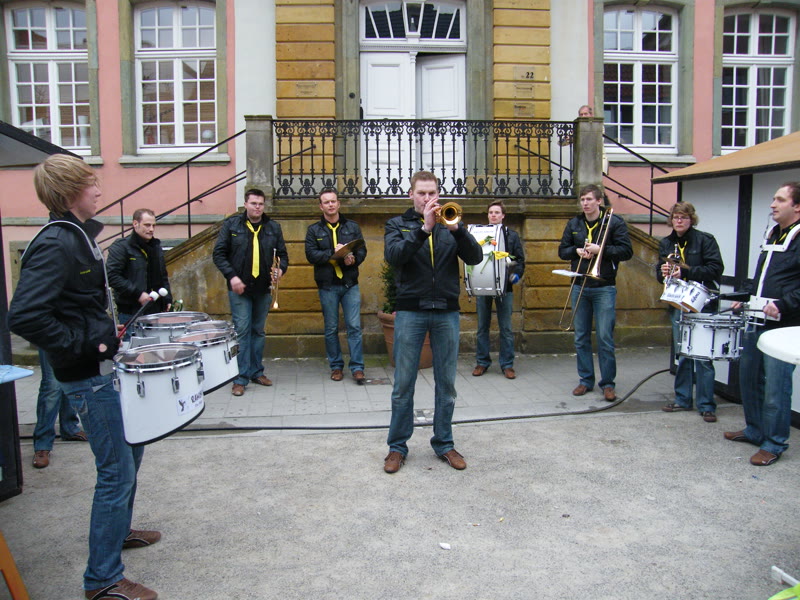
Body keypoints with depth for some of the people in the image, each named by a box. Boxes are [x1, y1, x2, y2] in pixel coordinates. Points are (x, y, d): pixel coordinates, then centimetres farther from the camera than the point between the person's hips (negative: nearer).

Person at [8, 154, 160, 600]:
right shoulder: (55, 245, -21)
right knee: (117, 471, -3)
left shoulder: (80, 236, 10)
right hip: (88, 376, -10)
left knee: (130, 451, 23)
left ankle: (118, 530, 43)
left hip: (106, 365, 10)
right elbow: (24, 316, -30)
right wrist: (83, 345, -23)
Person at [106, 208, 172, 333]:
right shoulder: (121, 246, -5)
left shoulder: (156, 246, 17)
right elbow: (112, 275, -15)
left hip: (156, 310, 6)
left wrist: (167, 299, 13)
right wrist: (138, 294, -19)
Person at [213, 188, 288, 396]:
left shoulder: (273, 227, 8)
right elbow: (219, 253, -2)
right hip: (240, 287, -3)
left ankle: (257, 372, 22)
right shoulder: (231, 225, 0)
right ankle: (241, 377, 2)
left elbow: (282, 254, 11)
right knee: (242, 331, -4)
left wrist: (281, 269, -11)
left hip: (264, 288, 3)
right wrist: (231, 276, -14)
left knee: (258, 331, 12)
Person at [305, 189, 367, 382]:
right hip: (327, 286, 0)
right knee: (331, 329, 7)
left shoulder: (352, 227, 9)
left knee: (354, 326, -3)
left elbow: (362, 250, 4)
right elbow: (311, 254, -6)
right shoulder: (314, 230, 5)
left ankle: (357, 367, 3)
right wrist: (333, 252, -17)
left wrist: (353, 259, -17)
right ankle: (336, 366, 19)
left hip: (350, 284, 0)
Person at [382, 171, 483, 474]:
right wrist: (424, 228, -21)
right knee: (403, 383, 3)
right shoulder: (398, 224, 6)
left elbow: (475, 257, -3)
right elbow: (393, 256, -13)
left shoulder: (450, 223, 10)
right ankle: (397, 446, 16)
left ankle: (444, 443, 22)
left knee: (446, 383, 8)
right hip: (410, 310, -2)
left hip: (446, 311, 2)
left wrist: (456, 228, -18)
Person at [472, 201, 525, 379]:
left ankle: (507, 364, 12)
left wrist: (516, 274, -10)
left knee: (506, 328, 3)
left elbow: (520, 259, 7)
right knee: (482, 327, 8)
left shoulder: (511, 235, 7)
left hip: (504, 286, 0)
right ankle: (482, 362, 19)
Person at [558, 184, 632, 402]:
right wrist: (577, 251, -9)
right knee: (581, 338, 8)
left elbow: (627, 251, -7)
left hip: (604, 288, -4)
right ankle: (586, 380, 19)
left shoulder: (614, 222, -2)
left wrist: (600, 249, -17)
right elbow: (562, 251, 11)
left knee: (605, 338, -2)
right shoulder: (573, 224, 10)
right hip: (579, 287, 4)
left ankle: (608, 383, 8)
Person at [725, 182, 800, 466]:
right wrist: (747, 297, 17)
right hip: (757, 321, 9)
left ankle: (774, 444, 10)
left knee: (775, 387, -3)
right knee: (748, 377, 15)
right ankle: (755, 430, 31)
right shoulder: (772, 235, 18)